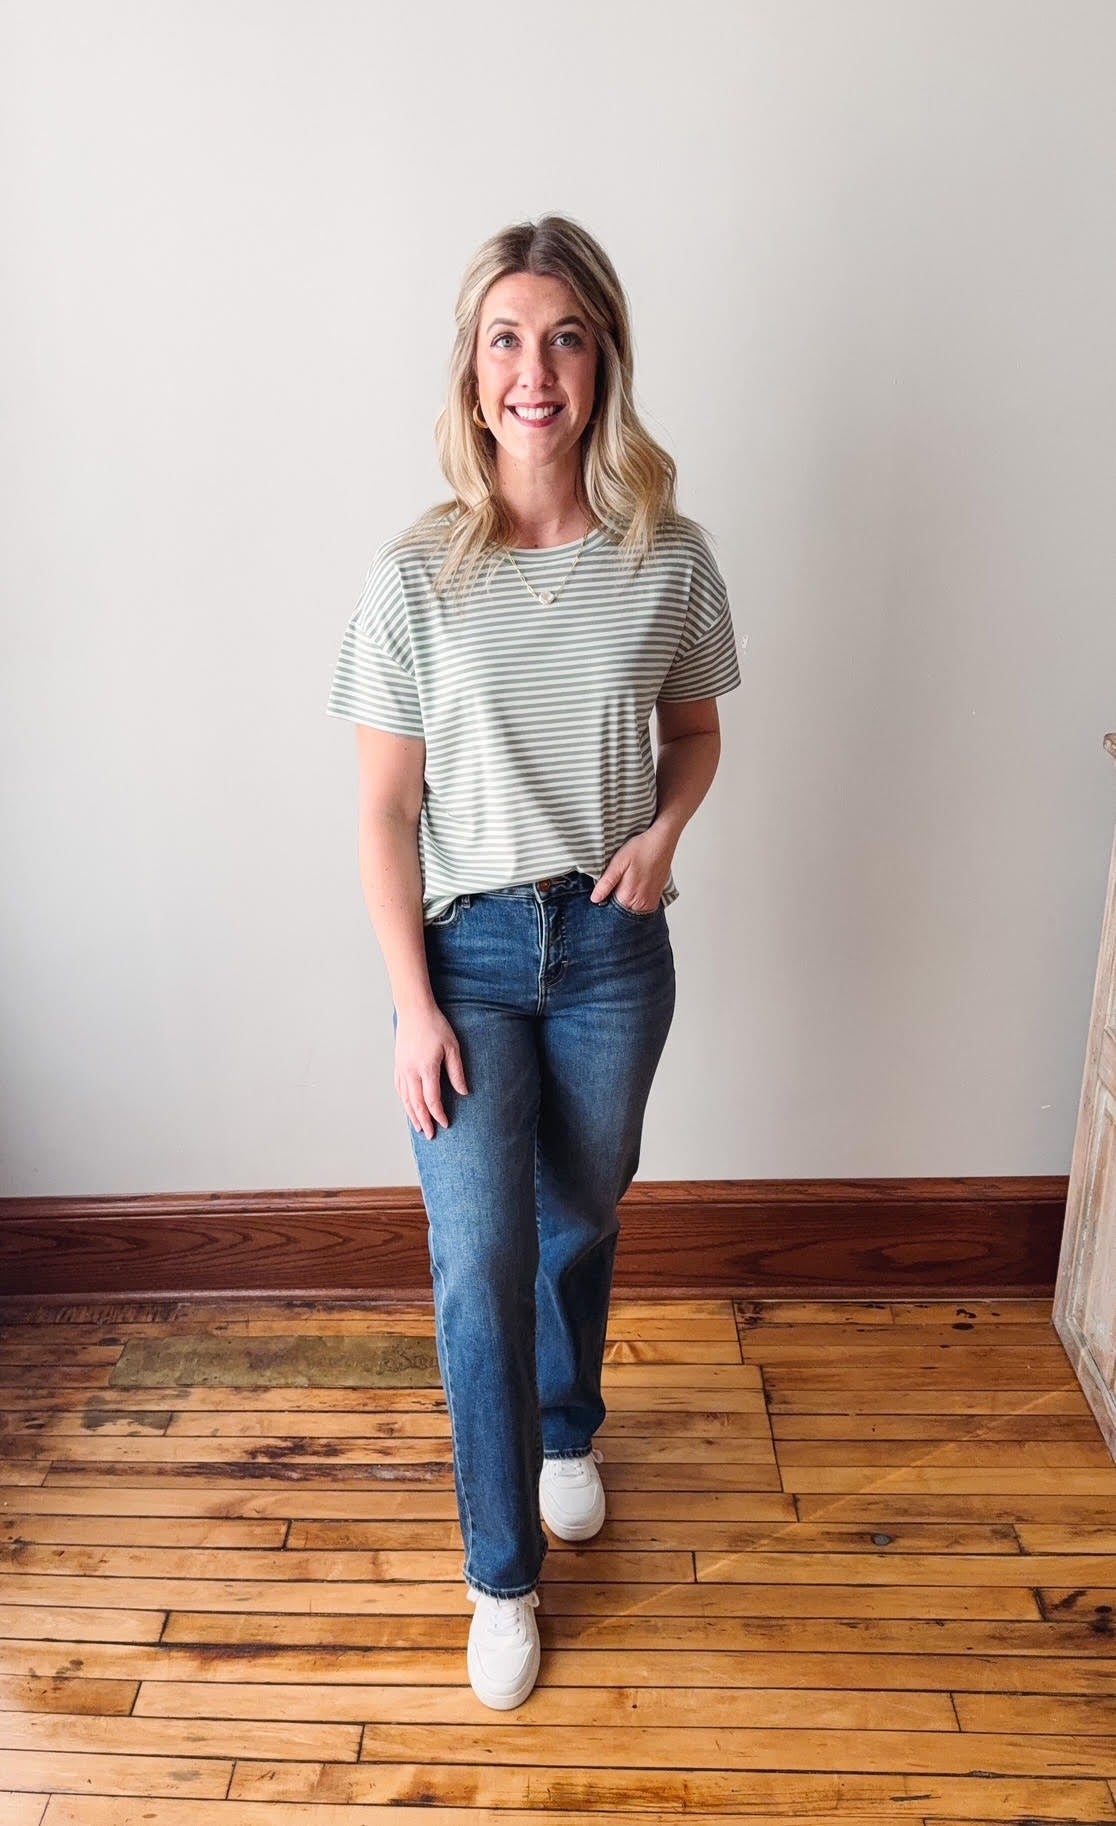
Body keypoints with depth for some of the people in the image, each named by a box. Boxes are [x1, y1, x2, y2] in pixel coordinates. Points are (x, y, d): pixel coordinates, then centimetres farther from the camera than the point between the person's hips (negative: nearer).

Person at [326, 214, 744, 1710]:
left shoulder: (668, 559, -4)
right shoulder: (414, 577, -9)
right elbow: (385, 814, -7)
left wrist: (664, 832, -9)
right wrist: (413, 1006, -9)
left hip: (613, 946, 2)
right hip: (469, 950, -1)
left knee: (581, 1219, 19)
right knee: (479, 1263, -3)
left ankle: (568, 1428, 50)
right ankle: (503, 1576, 21)